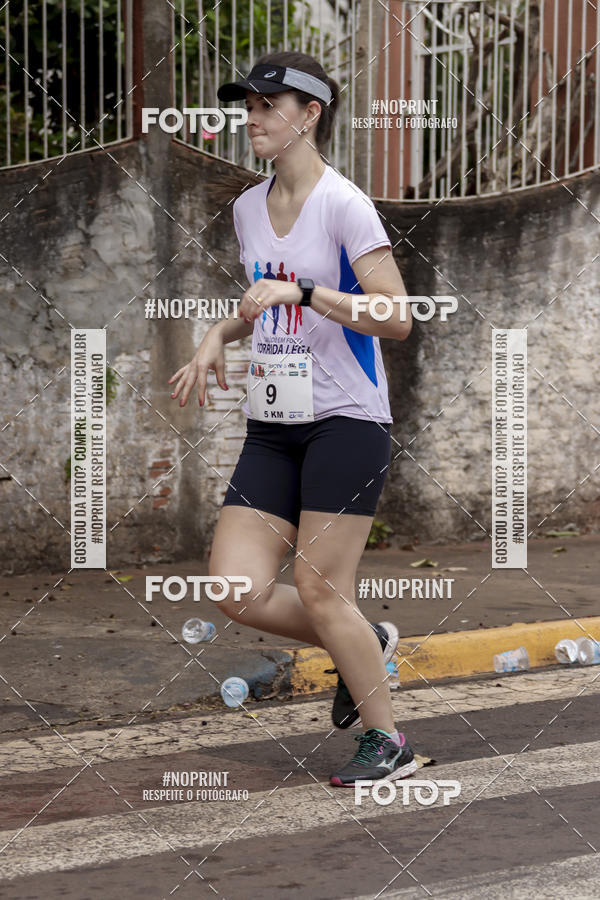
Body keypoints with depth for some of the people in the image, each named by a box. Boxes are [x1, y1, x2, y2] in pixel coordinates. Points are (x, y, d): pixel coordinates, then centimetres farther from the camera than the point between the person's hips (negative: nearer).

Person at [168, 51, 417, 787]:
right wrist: (221, 334, 8)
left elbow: (396, 318, -18)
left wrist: (301, 291, -27)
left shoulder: (343, 205, -11)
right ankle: (365, 645, 22)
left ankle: (387, 740, 13)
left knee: (317, 585, -6)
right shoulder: (248, 208, 11)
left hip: (346, 421, -7)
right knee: (239, 593, -4)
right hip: (271, 427, 7)